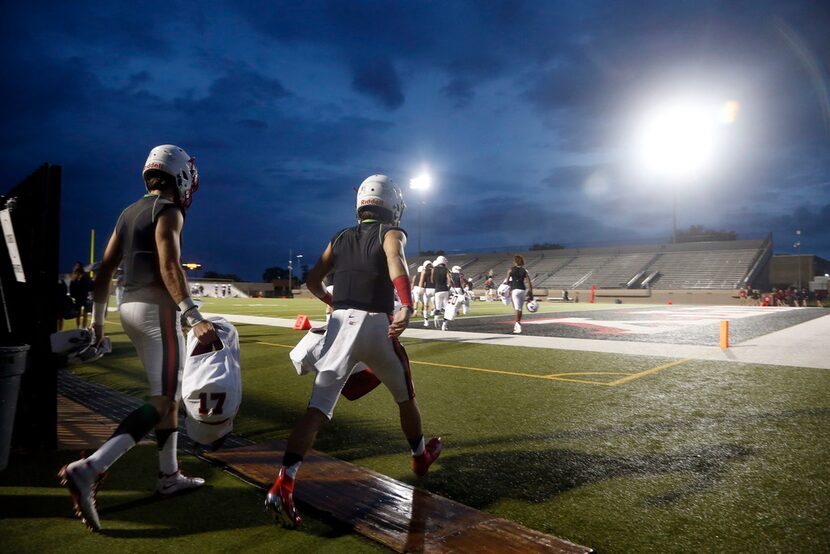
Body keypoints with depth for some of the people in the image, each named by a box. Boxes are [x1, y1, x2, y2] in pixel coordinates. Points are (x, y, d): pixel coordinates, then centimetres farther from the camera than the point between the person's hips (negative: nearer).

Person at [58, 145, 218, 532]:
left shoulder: (128, 213, 17)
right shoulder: (168, 212, -8)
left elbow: (104, 271, 17)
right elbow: (169, 267, -22)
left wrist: (97, 319, 23)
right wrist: (194, 317, -29)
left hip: (130, 309, 9)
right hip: (157, 309, -9)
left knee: (167, 393, 16)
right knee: (163, 401, -8)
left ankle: (169, 476, 22)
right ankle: (89, 470, -19)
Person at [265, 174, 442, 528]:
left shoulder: (339, 239, 18)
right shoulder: (391, 233, 4)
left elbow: (312, 280, 18)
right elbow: (396, 261, -19)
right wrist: (407, 307, -31)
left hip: (339, 325, 3)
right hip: (375, 326, -3)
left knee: (318, 409, -1)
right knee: (405, 398, 20)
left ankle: (284, 483, -14)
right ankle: (420, 457, 41)